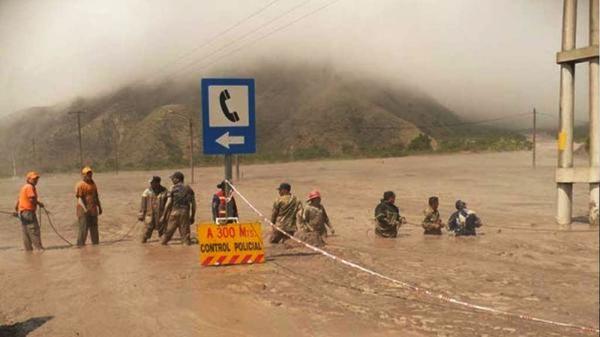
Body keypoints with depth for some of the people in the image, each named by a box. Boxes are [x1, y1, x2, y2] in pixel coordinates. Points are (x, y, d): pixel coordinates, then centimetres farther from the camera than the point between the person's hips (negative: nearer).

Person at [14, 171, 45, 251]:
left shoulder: (24, 187, 19)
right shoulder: (30, 187, -11)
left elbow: (19, 199, 24)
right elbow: (32, 199, -22)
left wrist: (16, 210, 30)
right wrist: (39, 203, -8)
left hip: (21, 212, 10)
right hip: (28, 212, -10)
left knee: (26, 233, 11)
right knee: (34, 230, -10)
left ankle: (28, 249, 15)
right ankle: (39, 248, -11)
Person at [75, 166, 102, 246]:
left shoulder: (93, 184, 14)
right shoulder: (80, 185, -10)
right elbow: (79, 198, -16)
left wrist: (99, 207, 22)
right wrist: (85, 208, -25)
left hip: (93, 211, 8)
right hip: (84, 212, -8)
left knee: (94, 228, 15)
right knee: (83, 229, -7)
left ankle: (96, 243, 25)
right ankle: (80, 245, 0)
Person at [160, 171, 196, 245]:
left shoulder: (173, 188, -1)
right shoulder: (189, 189, 9)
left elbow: (168, 203, -5)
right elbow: (193, 204, 8)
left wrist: (164, 216, 1)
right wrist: (192, 216, 16)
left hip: (174, 212, -2)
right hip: (185, 213, 2)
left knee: (168, 232, 7)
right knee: (185, 233, 5)